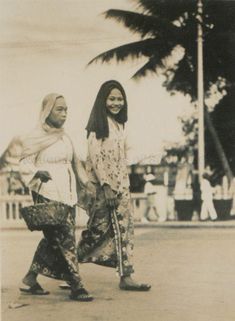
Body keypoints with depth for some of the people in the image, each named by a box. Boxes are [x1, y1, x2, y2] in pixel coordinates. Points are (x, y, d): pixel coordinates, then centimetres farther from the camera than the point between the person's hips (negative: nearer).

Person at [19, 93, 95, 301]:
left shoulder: (64, 137, 16)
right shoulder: (36, 137, -5)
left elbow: (75, 162, 21)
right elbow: (25, 163, -7)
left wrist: (85, 183, 14)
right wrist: (38, 172, -27)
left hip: (67, 194, 7)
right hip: (48, 194, -7)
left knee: (54, 239, 8)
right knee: (64, 237, -12)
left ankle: (30, 281, 18)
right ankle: (76, 286, -9)